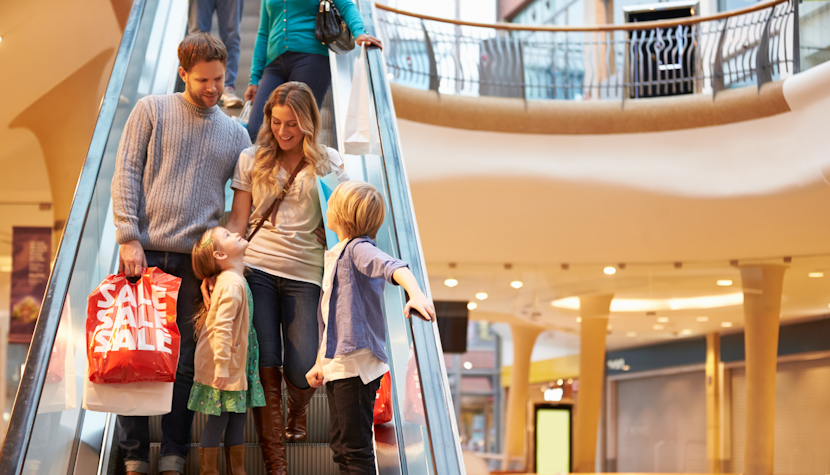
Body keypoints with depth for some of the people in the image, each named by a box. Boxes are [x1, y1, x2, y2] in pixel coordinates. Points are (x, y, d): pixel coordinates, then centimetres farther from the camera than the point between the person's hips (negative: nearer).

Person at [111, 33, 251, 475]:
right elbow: (125, 175, 0)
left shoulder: (235, 135, 14)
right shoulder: (151, 111, 7)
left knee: (184, 362, 3)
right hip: (145, 253, -1)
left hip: (197, 259, 2)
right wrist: (129, 238, -9)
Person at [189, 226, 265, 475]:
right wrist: (221, 366, -28)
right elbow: (222, 327, -26)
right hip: (223, 368, -9)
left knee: (238, 418, 13)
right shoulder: (232, 284, -20)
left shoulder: (236, 280, 11)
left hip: (237, 366, 9)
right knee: (218, 419, -2)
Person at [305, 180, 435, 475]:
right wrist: (321, 363, 25)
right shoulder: (336, 255, 19)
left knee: (355, 449, -8)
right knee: (341, 449, 15)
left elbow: (391, 266, -34)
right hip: (338, 365, 10)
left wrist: (416, 294, -53)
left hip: (357, 363, -10)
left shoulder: (358, 249, -11)